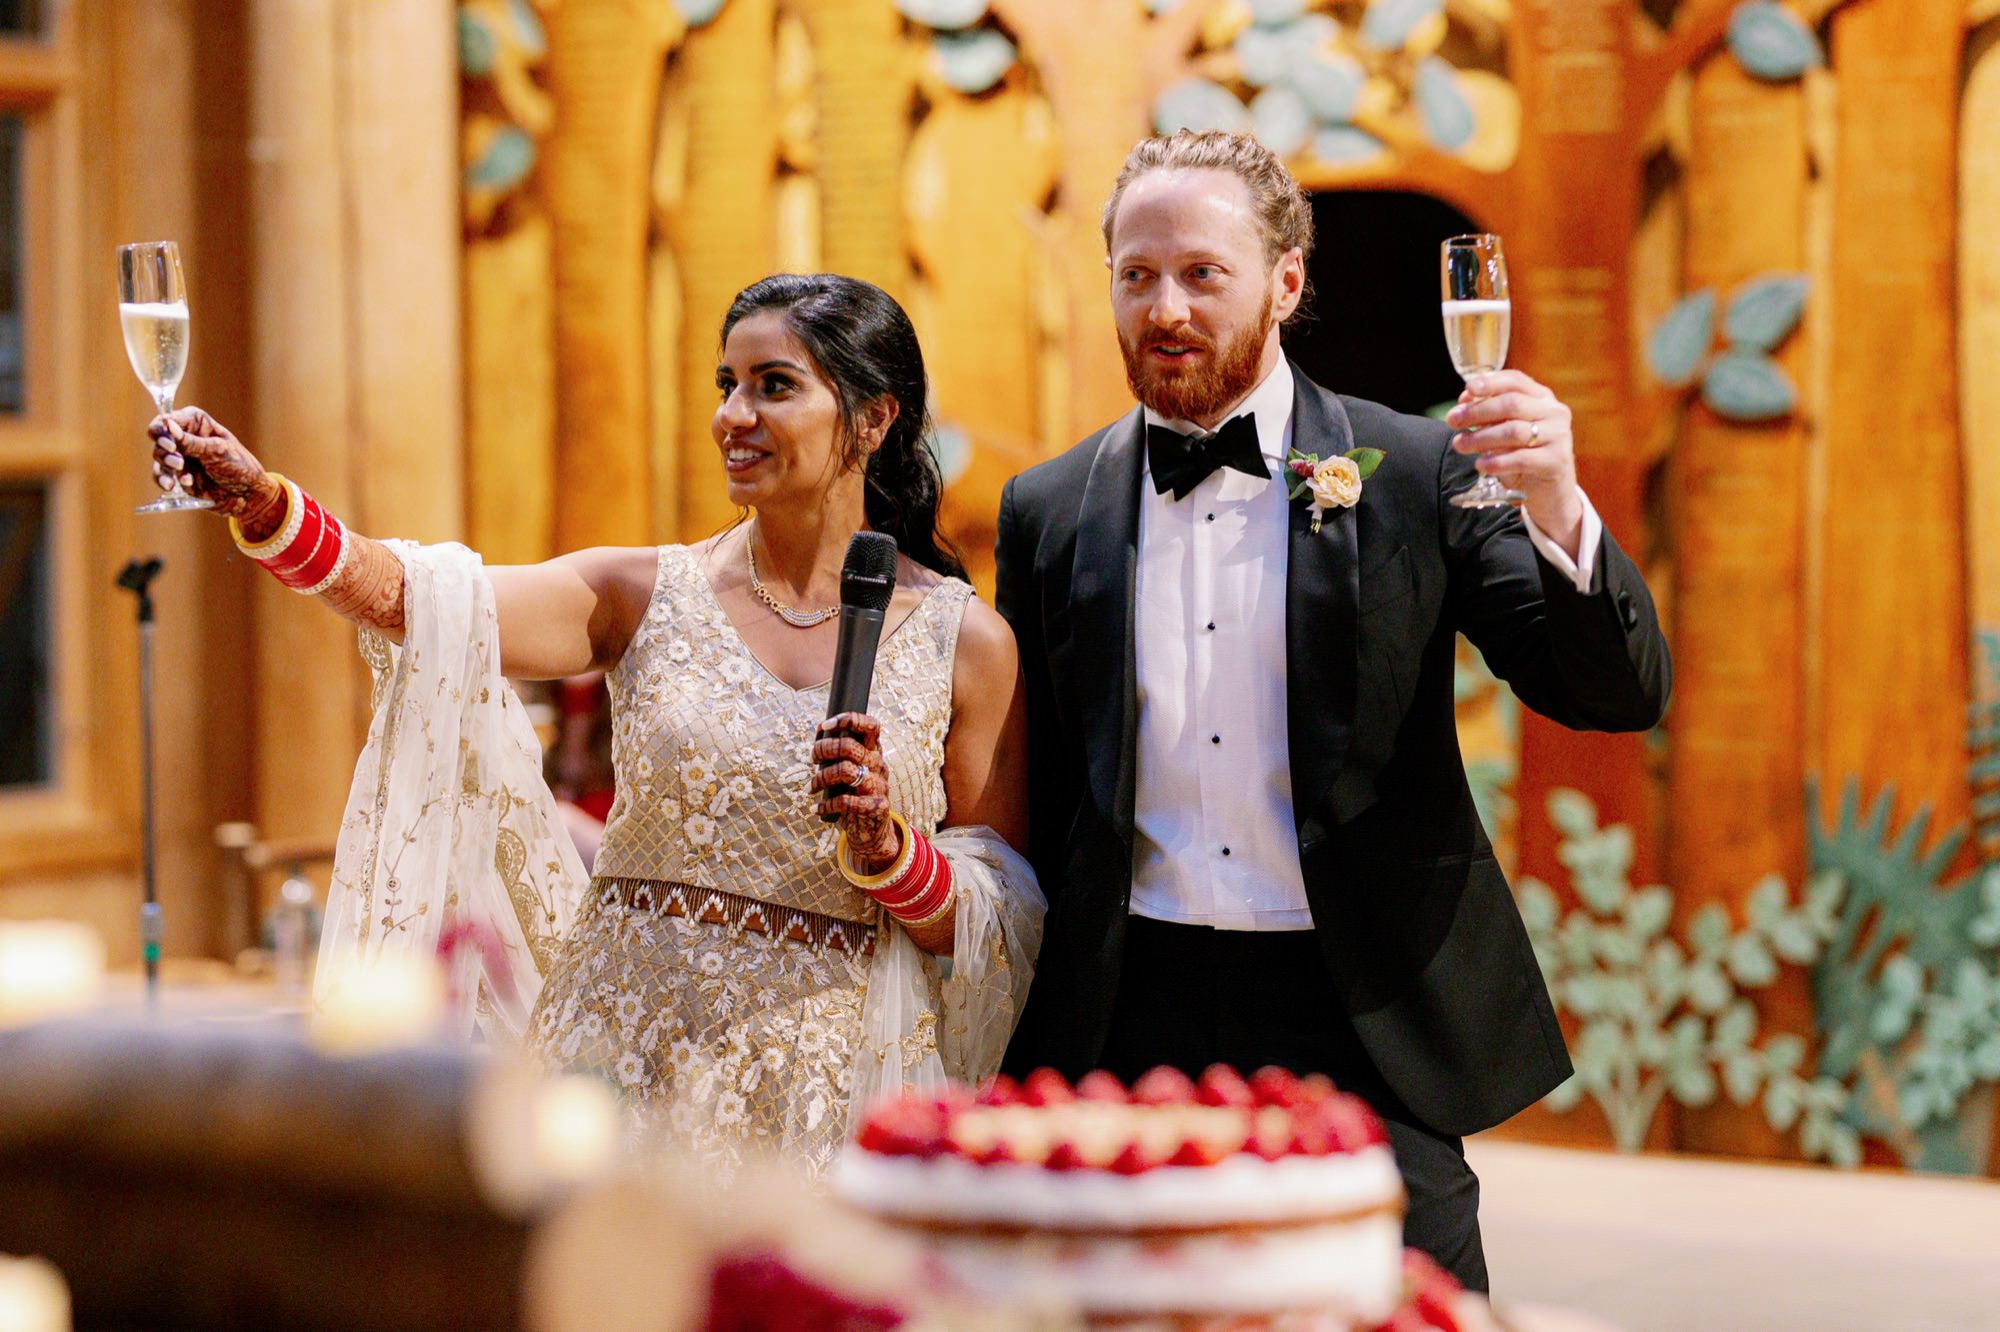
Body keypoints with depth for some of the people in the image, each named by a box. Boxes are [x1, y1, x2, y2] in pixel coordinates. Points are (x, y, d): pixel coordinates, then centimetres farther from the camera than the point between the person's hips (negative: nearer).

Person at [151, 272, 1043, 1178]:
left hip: (825, 1085, -1)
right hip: (630, 1060, 1)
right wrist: (262, 503, -26)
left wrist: (887, 847, -15)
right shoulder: (648, 597, 3)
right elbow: (414, 601, -11)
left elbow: (1000, 928, 4)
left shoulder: (964, 642, 2)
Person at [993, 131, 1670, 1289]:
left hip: (1362, 1026, -2)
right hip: (1129, 1029, 2)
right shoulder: (1049, 511, 9)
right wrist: (1022, 1047, 7)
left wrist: (1555, 510, -21)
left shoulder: (1418, 476, 3)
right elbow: (1026, 798, 13)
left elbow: (1621, 693, -3)